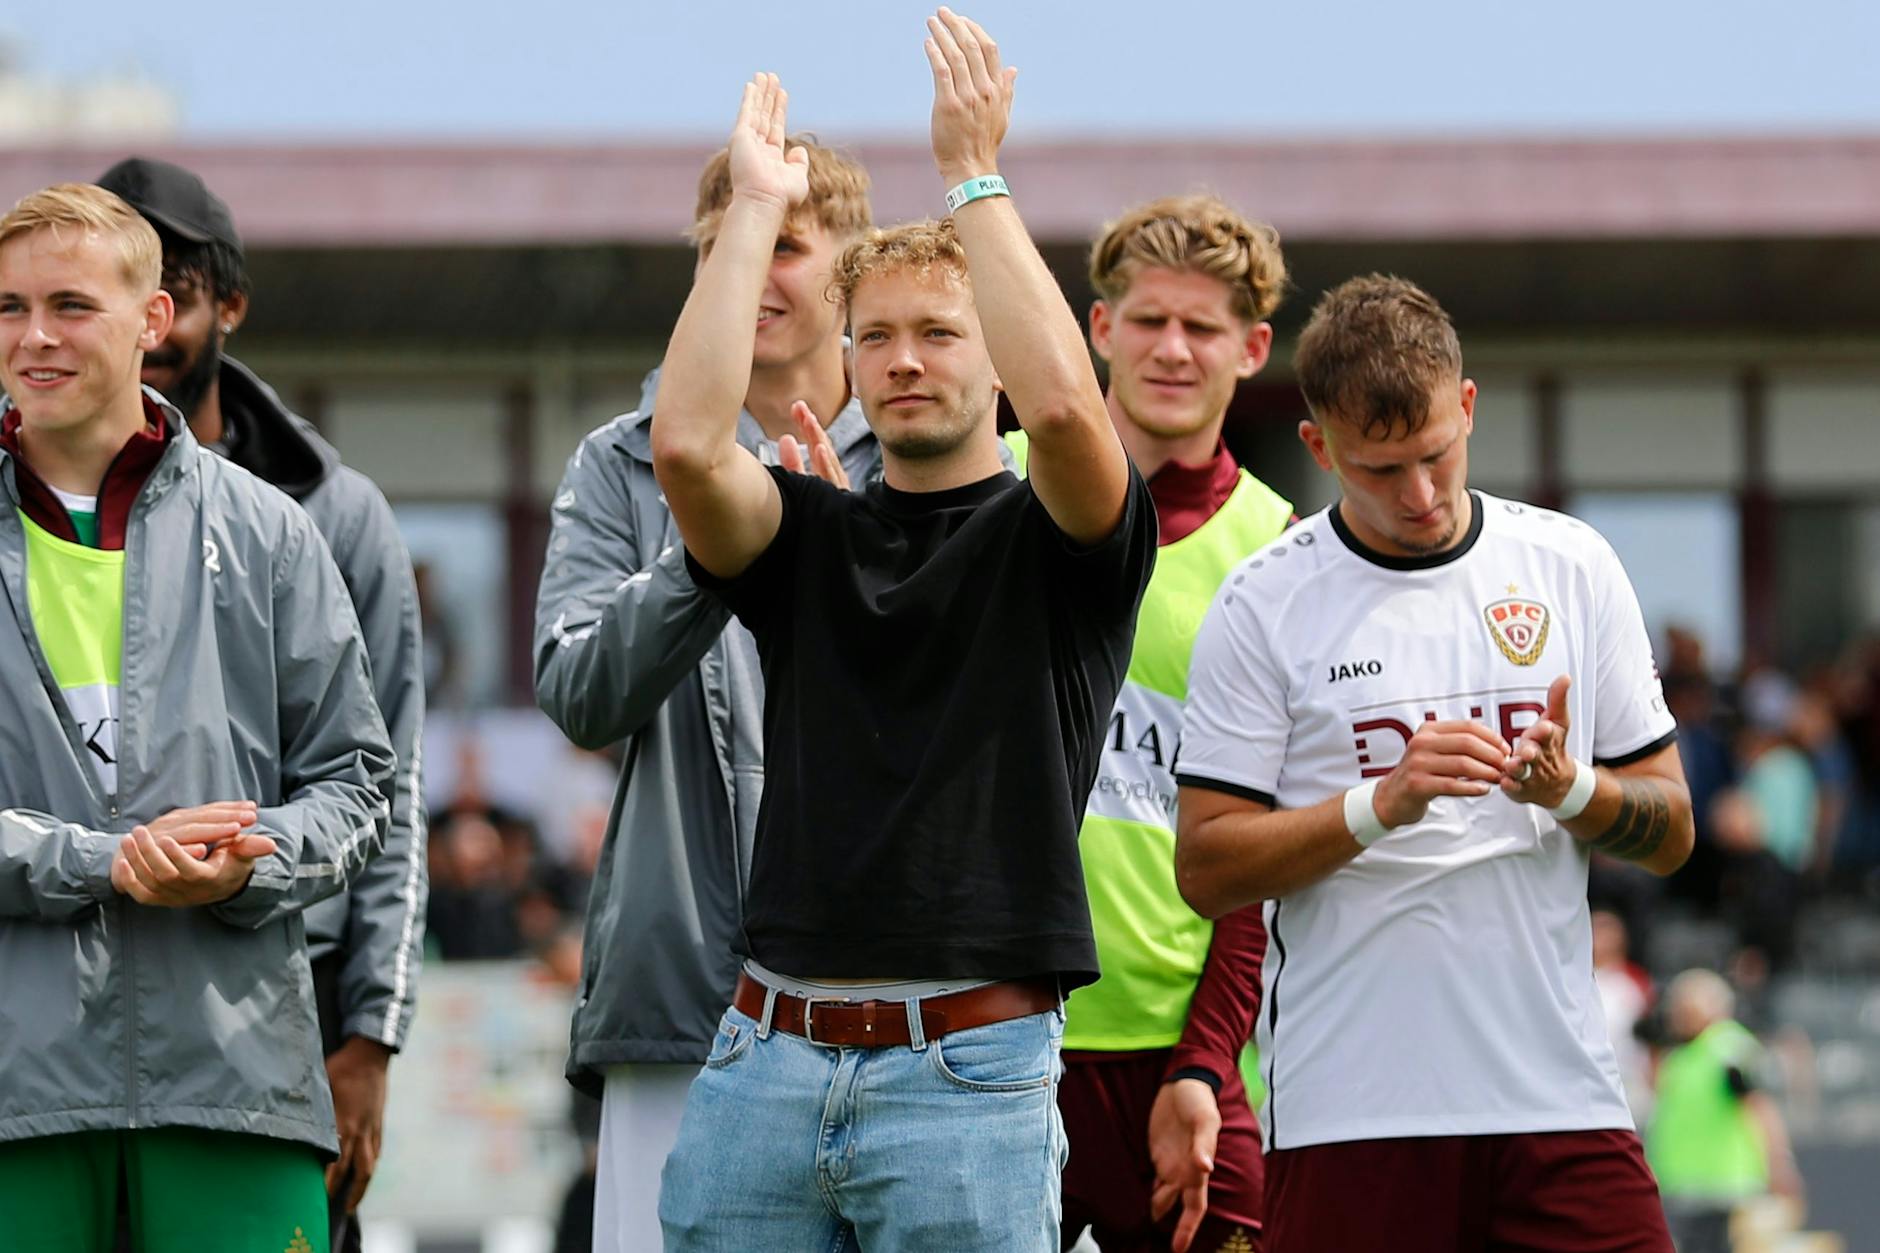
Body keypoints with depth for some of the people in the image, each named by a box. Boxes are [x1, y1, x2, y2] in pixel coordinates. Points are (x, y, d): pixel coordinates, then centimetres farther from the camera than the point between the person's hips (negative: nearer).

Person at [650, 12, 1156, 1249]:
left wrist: (976, 172, -10)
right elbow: (687, 441, -6)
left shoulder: (1056, 542, 6)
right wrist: (755, 207, -1)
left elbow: (1063, 401, -17)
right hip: (769, 1051, 3)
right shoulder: (809, 534, 15)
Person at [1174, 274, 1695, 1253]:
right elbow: (1206, 868, -3)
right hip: (1348, 1111, -2)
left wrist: (1569, 789, -9)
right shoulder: (1262, 605, 0)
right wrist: (1383, 805, -16)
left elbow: (1669, 832, 12)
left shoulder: (1573, 567, 9)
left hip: (1561, 1097, 2)